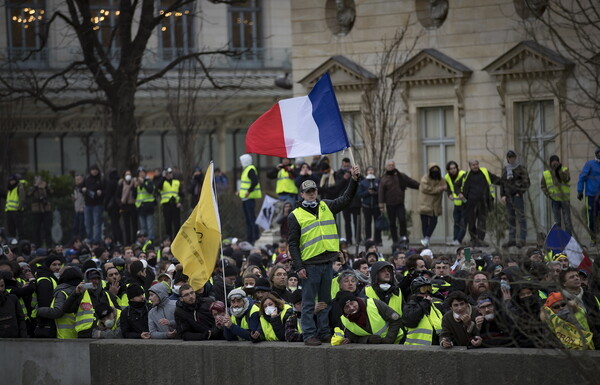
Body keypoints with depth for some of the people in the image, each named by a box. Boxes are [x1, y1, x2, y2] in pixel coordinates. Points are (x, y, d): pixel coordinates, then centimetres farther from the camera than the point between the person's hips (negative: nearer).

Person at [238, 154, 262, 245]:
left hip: (250, 197, -11)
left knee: (252, 218, -11)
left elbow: (255, 181, -26)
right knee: (248, 219, 13)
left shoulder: (251, 170, -13)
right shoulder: (245, 169, 18)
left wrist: (249, 191, -28)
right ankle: (249, 239, 18)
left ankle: (255, 239, -11)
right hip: (245, 198, 11)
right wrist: (241, 192, 20)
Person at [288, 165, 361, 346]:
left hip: (327, 262, 5)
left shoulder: (326, 207, 12)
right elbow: (293, 244, -3)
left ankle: (324, 332, 16)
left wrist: (354, 180, -2)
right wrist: (298, 267, -10)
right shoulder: (295, 216, -1)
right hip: (309, 264, -5)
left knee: (326, 301, 10)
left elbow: (346, 199, 13)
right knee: (308, 303, -2)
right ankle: (310, 334, 1)